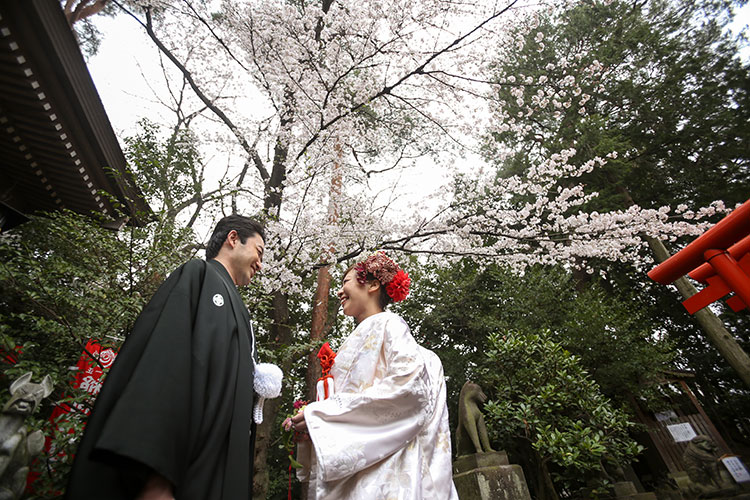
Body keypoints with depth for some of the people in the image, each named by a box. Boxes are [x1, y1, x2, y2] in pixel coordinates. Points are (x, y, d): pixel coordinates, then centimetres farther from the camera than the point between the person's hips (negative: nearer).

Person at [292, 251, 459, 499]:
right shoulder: (358, 338, 16)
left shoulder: (387, 324, -7)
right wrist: (311, 421, -1)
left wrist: (321, 414, -18)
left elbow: (410, 384, -21)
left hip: (377, 465, -7)